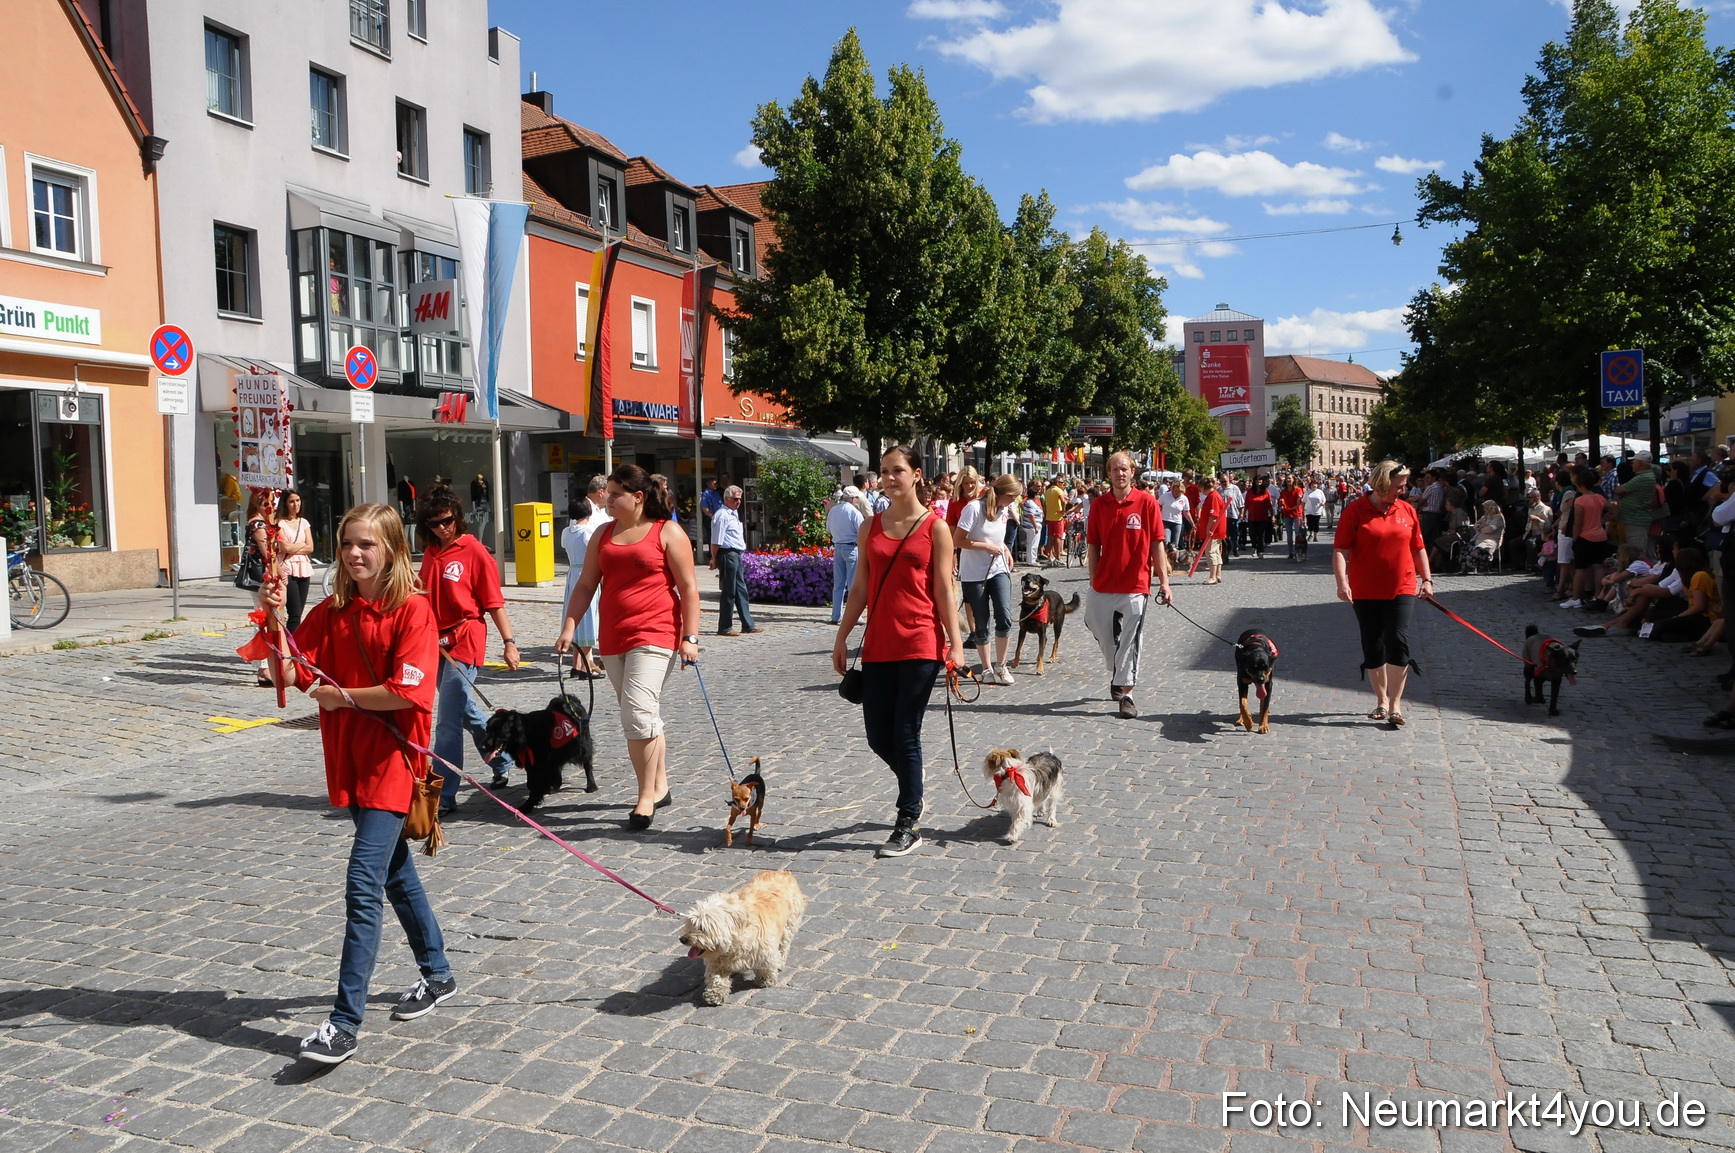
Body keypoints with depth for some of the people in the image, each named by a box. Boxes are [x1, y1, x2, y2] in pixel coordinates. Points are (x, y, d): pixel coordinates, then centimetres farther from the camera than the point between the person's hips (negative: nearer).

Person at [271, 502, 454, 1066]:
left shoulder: (413, 610, -13)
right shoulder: (330, 612, 7)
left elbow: (408, 692, -22)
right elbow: (293, 671, -1)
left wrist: (342, 696, -12)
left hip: (392, 762, -7)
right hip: (349, 761, 8)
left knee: (362, 884, -11)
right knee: (395, 873, 19)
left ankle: (345, 1022, -6)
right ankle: (437, 975, 37)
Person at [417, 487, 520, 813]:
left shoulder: (474, 551, -9)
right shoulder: (430, 552, 10)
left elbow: (494, 602, -8)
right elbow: (426, 598, 18)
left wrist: (509, 642, -9)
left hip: (464, 642, -7)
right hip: (436, 642, 7)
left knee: (448, 722, -9)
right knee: (466, 712, 19)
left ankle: (444, 795, -5)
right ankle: (504, 761, 39)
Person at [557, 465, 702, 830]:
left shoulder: (668, 533, -3)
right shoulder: (604, 534, 13)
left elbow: (688, 588, -5)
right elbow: (585, 585, 14)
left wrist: (690, 638, -10)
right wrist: (568, 628, 5)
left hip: (655, 635, -6)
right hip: (613, 639, 6)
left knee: (637, 713, -16)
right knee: (645, 716, 13)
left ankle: (646, 797, -7)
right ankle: (660, 787, 25)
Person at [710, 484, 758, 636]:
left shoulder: (734, 514, 18)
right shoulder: (722, 515, -13)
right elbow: (716, 541, -16)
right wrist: (714, 560, -16)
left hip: (736, 555, 10)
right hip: (728, 554, -10)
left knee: (741, 590, 12)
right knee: (729, 592, -5)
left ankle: (747, 624, 18)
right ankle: (725, 627, 1)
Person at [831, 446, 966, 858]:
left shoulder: (935, 527, -1)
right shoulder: (872, 526, 10)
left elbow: (944, 590, -3)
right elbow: (860, 588, 12)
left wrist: (955, 643, -9)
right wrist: (841, 637, 10)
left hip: (920, 645, -5)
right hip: (878, 646, 5)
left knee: (905, 736, -2)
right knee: (878, 738, 8)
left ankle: (908, 825, 11)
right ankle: (913, 795, 36)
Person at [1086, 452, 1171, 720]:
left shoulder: (1147, 502, -2)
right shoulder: (1098, 504, 3)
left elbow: (1156, 544, -1)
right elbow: (1093, 546, 7)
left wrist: (1164, 581, -3)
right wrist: (1093, 581, 2)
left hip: (1136, 586, -2)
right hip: (1104, 586, 3)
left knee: (1130, 641, 0)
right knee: (1104, 636, 11)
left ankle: (1125, 693, 9)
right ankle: (1117, 675, 36)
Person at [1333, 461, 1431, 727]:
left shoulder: (1407, 510, 7)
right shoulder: (1355, 511, -4)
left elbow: (1418, 549, 15)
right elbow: (1340, 550, -8)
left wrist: (1426, 579, 8)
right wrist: (1342, 582, -19)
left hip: (1402, 590, 1)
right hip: (1366, 592, -1)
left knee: (1398, 641, -11)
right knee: (1373, 647, 6)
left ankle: (1395, 703, -4)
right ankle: (1381, 701, 22)